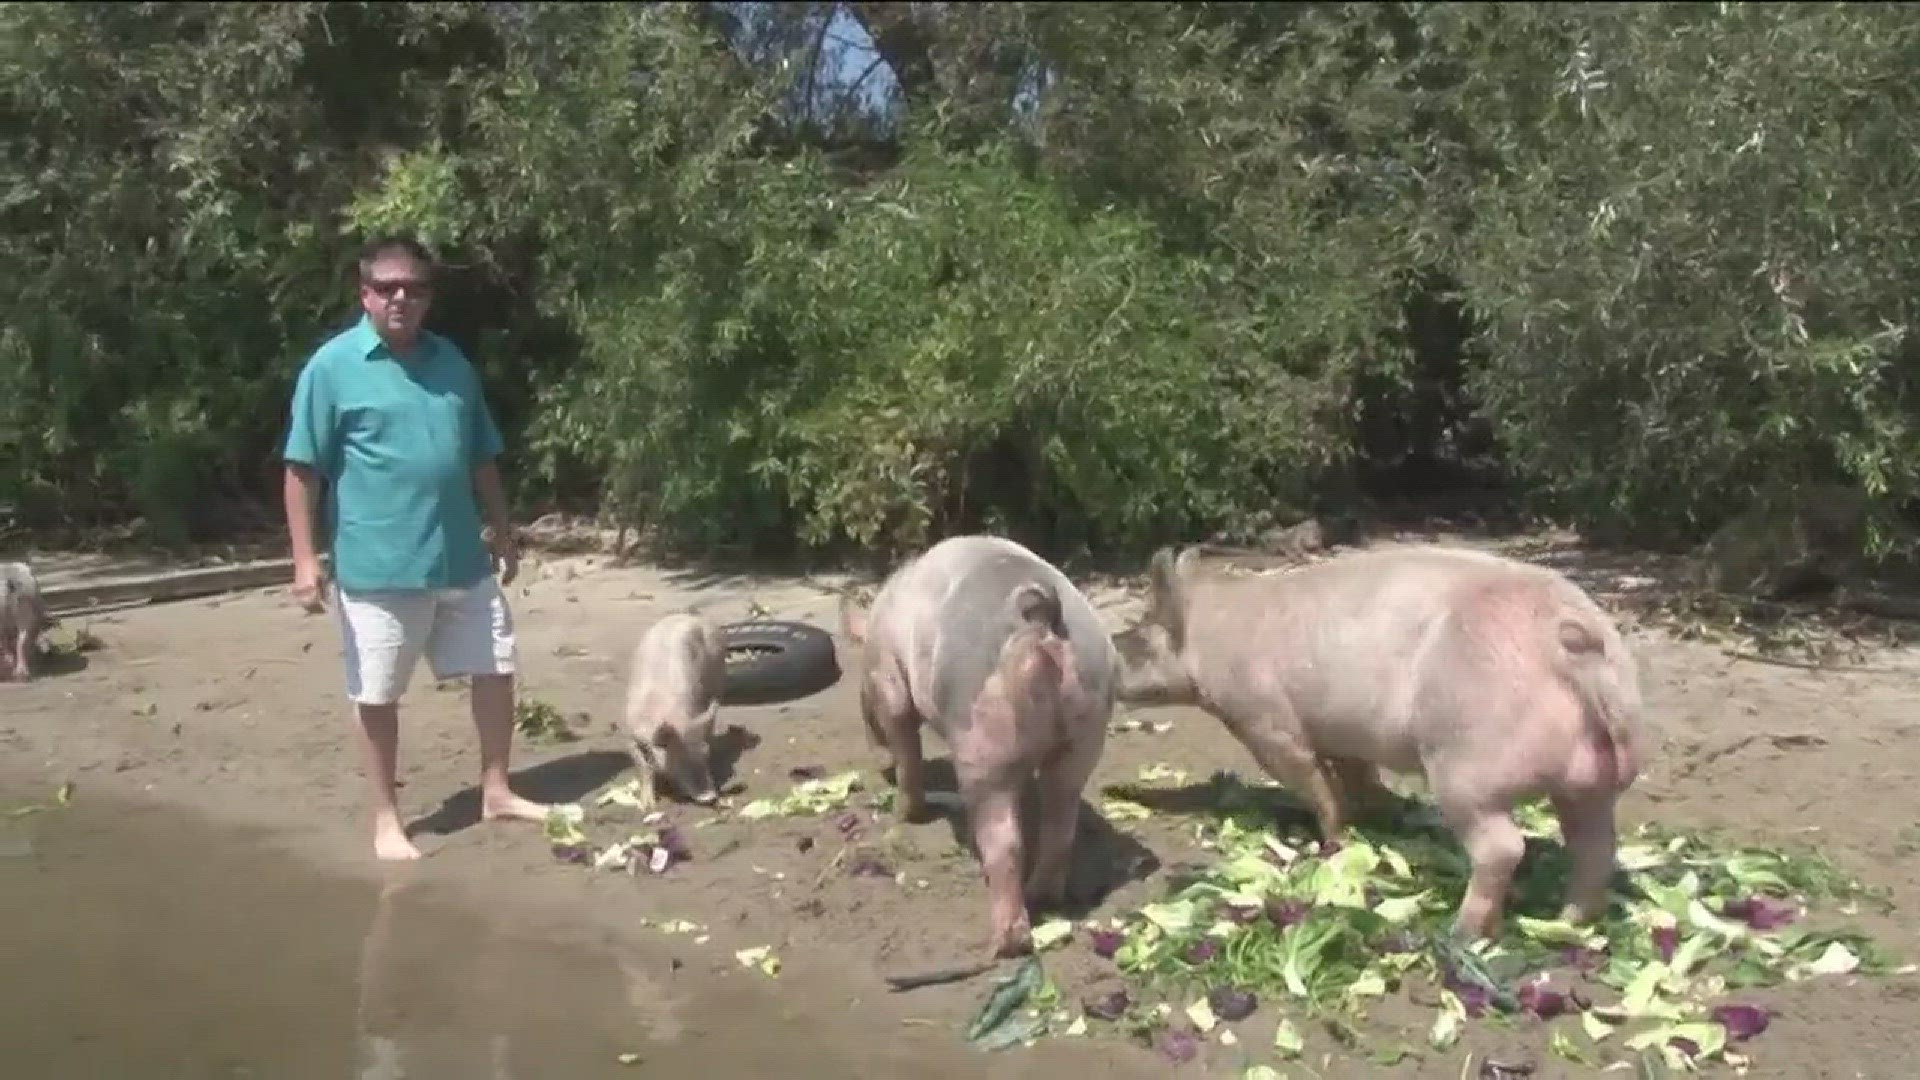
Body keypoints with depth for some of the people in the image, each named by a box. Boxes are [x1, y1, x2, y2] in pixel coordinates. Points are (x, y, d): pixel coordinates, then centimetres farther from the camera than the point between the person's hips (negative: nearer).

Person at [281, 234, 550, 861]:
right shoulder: (331, 368, -7)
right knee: (377, 697, 6)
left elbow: (482, 458, 17)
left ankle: (496, 792, 30)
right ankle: (386, 821, 21)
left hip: (463, 559, 5)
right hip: (377, 567, -5)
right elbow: (302, 471, -8)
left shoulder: (452, 362, 9)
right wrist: (306, 559, -14)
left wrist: (502, 531, 18)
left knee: (495, 669, 13)